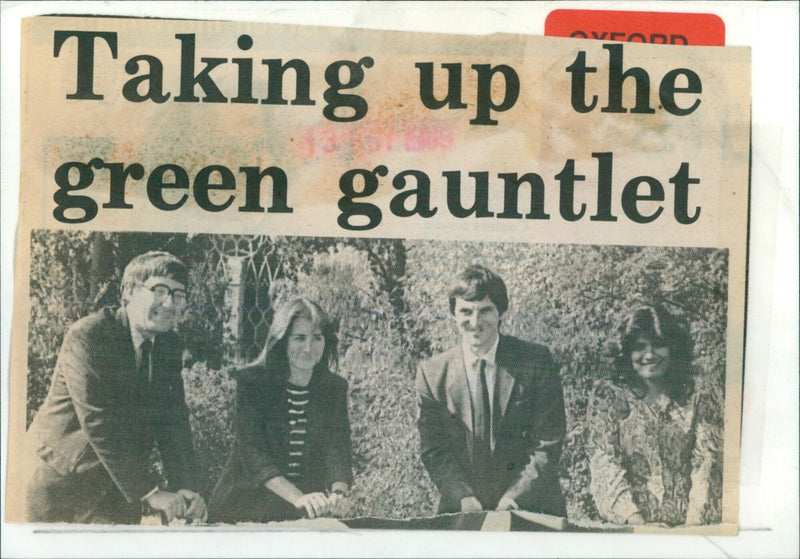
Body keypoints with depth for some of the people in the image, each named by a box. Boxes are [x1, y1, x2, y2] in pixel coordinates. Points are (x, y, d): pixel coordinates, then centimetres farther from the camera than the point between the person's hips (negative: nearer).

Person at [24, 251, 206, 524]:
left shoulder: (170, 345, 0)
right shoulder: (86, 336, -20)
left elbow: (173, 420, -4)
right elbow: (99, 425, -26)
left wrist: (183, 489, -18)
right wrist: (150, 492, -27)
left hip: (121, 485, 5)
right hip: (61, 479, -5)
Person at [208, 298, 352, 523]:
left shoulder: (335, 388, 3)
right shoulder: (250, 380, -7)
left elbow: (338, 449, -6)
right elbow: (252, 451, -16)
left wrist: (338, 494, -28)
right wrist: (299, 498, -29)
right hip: (248, 503, -1)